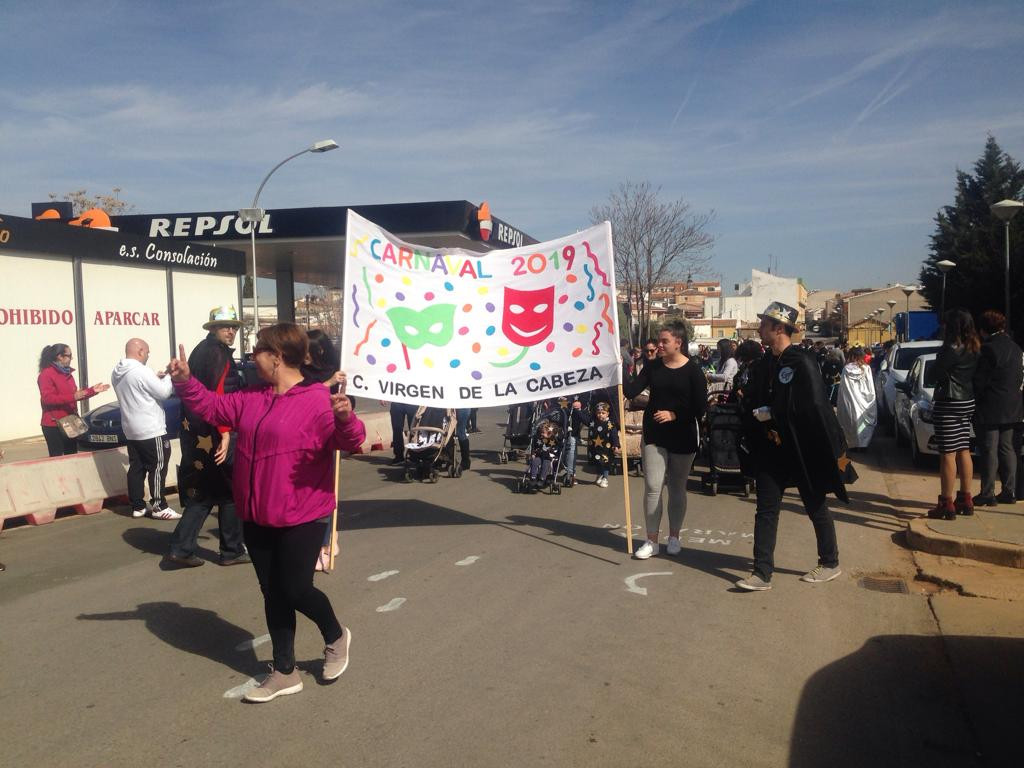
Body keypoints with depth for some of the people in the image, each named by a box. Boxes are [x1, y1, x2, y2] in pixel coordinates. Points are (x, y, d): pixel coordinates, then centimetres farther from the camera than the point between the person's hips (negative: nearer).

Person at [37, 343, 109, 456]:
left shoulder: (67, 374, 16)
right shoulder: (46, 374, -12)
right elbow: (47, 398, -24)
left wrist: (93, 390, 13)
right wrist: (73, 397, -30)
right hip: (53, 425, -9)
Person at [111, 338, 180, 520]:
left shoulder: (117, 373, 9)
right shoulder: (141, 371, -19)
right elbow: (163, 392, -15)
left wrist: (155, 379, 14)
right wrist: (167, 377, 2)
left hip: (131, 430, 9)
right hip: (151, 430, -9)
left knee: (136, 468, 11)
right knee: (157, 468, -2)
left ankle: (138, 506, 14)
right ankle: (159, 507, 0)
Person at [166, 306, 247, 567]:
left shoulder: (201, 350, 19)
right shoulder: (218, 353, -11)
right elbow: (217, 394, -22)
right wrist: (225, 432, -25)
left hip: (195, 431, 9)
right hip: (213, 432, -9)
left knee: (203, 493, 15)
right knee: (230, 491, 3)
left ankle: (181, 548, 11)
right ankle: (232, 550, 13)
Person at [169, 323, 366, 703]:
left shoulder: (317, 400, -17)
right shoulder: (250, 399, 8)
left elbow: (350, 442, -24)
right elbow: (213, 406, 19)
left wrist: (345, 418, -45)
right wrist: (185, 382, 5)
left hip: (300, 517, -8)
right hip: (258, 516, 8)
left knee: (295, 590, 0)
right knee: (273, 593, 13)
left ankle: (336, 637, 32)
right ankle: (284, 672, 27)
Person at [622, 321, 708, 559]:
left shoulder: (693, 370, -7)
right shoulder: (652, 366, 2)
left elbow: (700, 407, -8)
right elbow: (632, 391, -7)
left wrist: (674, 415, -18)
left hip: (682, 437, -2)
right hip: (654, 435, 2)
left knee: (677, 488, 10)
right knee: (652, 487, -2)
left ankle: (674, 536, 25)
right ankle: (651, 540, 6)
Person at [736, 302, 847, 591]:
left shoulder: (802, 362, -16)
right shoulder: (763, 365, 6)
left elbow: (817, 407, -21)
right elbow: (751, 404, 12)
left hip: (803, 450, -6)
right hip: (771, 449, 6)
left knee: (816, 508, 11)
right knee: (766, 510, 4)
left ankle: (830, 563, 30)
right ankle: (762, 573, 8)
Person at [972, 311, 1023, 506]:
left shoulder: (988, 349, -16)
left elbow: (979, 381, -16)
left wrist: (975, 399, -3)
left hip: (989, 409, -8)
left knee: (989, 451, -2)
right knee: (1007, 449, 14)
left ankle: (987, 494, 2)